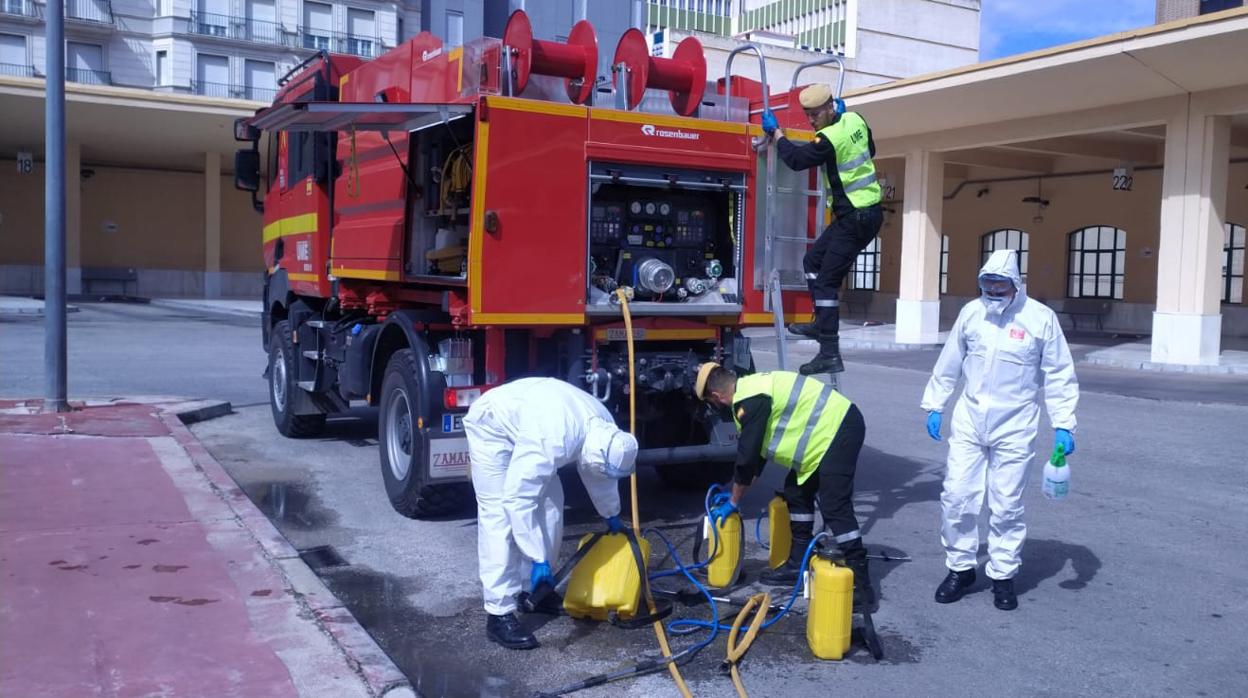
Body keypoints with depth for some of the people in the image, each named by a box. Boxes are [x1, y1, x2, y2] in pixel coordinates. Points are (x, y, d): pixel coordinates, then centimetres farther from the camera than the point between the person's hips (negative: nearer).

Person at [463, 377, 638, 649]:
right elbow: (518, 500, -37)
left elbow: (598, 475, 8)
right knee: (500, 516, -15)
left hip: (523, 422, 8)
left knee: (549, 505, 5)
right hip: (491, 426, -8)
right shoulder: (551, 440, -40)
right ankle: (499, 615, -13)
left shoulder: (604, 428, -15)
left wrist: (612, 516, 21)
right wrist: (538, 560, -34)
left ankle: (538, 589, 20)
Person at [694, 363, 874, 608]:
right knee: (796, 492, 16)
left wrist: (733, 501, 0)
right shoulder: (753, 387, 15)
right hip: (836, 425, 11)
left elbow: (747, 456, -13)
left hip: (839, 430, -11)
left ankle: (860, 585, -12)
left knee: (834, 506, -13)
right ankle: (799, 565, 24)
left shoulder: (749, 401, -17)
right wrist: (736, 492, 27)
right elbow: (757, 450, 23)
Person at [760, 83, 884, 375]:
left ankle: (830, 354, -11)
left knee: (827, 280, -9)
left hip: (856, 218, -9)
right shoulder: (855, 120, 5)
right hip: (867, 211, 10)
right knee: (813, 261, 17)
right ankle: (822, 324, 23)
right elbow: (870, 150, 23)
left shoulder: (829, 139, -20)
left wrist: (775, 132, 4)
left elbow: (796, 159, -10)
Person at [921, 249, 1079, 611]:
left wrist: (1063, 424, -6)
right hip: (969, 422, 3)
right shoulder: (971, 312, 2)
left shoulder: (1040, 318, -7)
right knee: (956, 496, 2)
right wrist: (934, 405, 12)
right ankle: (960, 567, 20)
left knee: (1007, 505, 4)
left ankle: (1003, 575, 20)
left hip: (1015, 428, -3)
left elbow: (1060, 376, -2)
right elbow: (949, 363, 12)